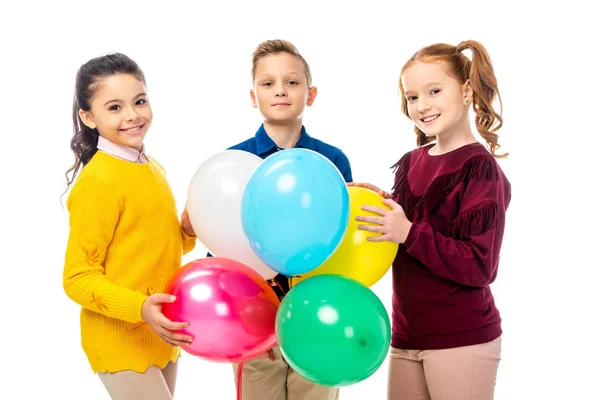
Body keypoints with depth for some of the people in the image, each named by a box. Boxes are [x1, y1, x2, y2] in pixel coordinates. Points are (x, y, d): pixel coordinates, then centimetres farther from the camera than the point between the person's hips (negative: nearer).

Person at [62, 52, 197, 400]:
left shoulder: (153, 168, 7)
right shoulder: (98, 182, -17)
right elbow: (78, 277, -16)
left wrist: (187, 232, -1)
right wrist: (140, 308, -28)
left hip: (161, 335, 8)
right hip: (121, 343, -8)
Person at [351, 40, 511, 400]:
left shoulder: (480, 167, -11)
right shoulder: (412, 162, 7)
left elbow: (480, 267, -17)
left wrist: (408, 233, -21)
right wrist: (378, 206, -4)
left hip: (461, 340, -6)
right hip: (407, 334, 6)